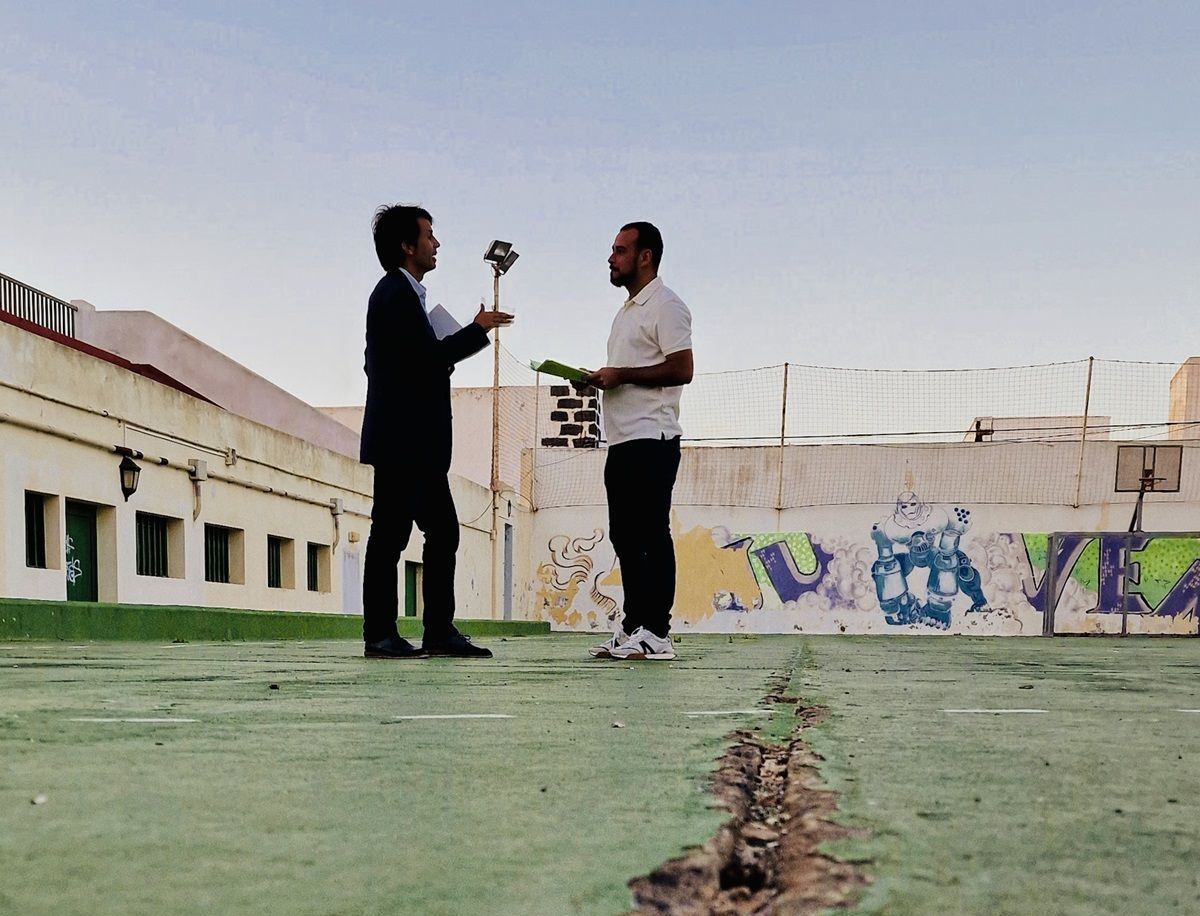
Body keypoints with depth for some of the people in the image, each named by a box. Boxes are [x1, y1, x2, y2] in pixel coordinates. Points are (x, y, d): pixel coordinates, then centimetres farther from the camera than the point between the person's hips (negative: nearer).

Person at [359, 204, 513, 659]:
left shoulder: (401, 293, 21)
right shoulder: (395, 293, -11)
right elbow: (428, 357, -19)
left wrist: (440, 362, 12)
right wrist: (477, 330, -10)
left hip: (417, 442, 10)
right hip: (402, 441, -10)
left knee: (443, 532, 9)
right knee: (389, 535, -5)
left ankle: (439, 631, 12)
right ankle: (379, 635, 2)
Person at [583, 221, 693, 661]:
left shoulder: (665, 306, -6)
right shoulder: (628, 310, 23)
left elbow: (681, 369, -15)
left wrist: (620, 375, -15)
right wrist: (598, 379, 9)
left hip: (651, 440, -10)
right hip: (623, 441, 10)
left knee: (652, 535, -9)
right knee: (625, 537, 10)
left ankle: (656, 632, -7)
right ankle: (632, 626, 16)